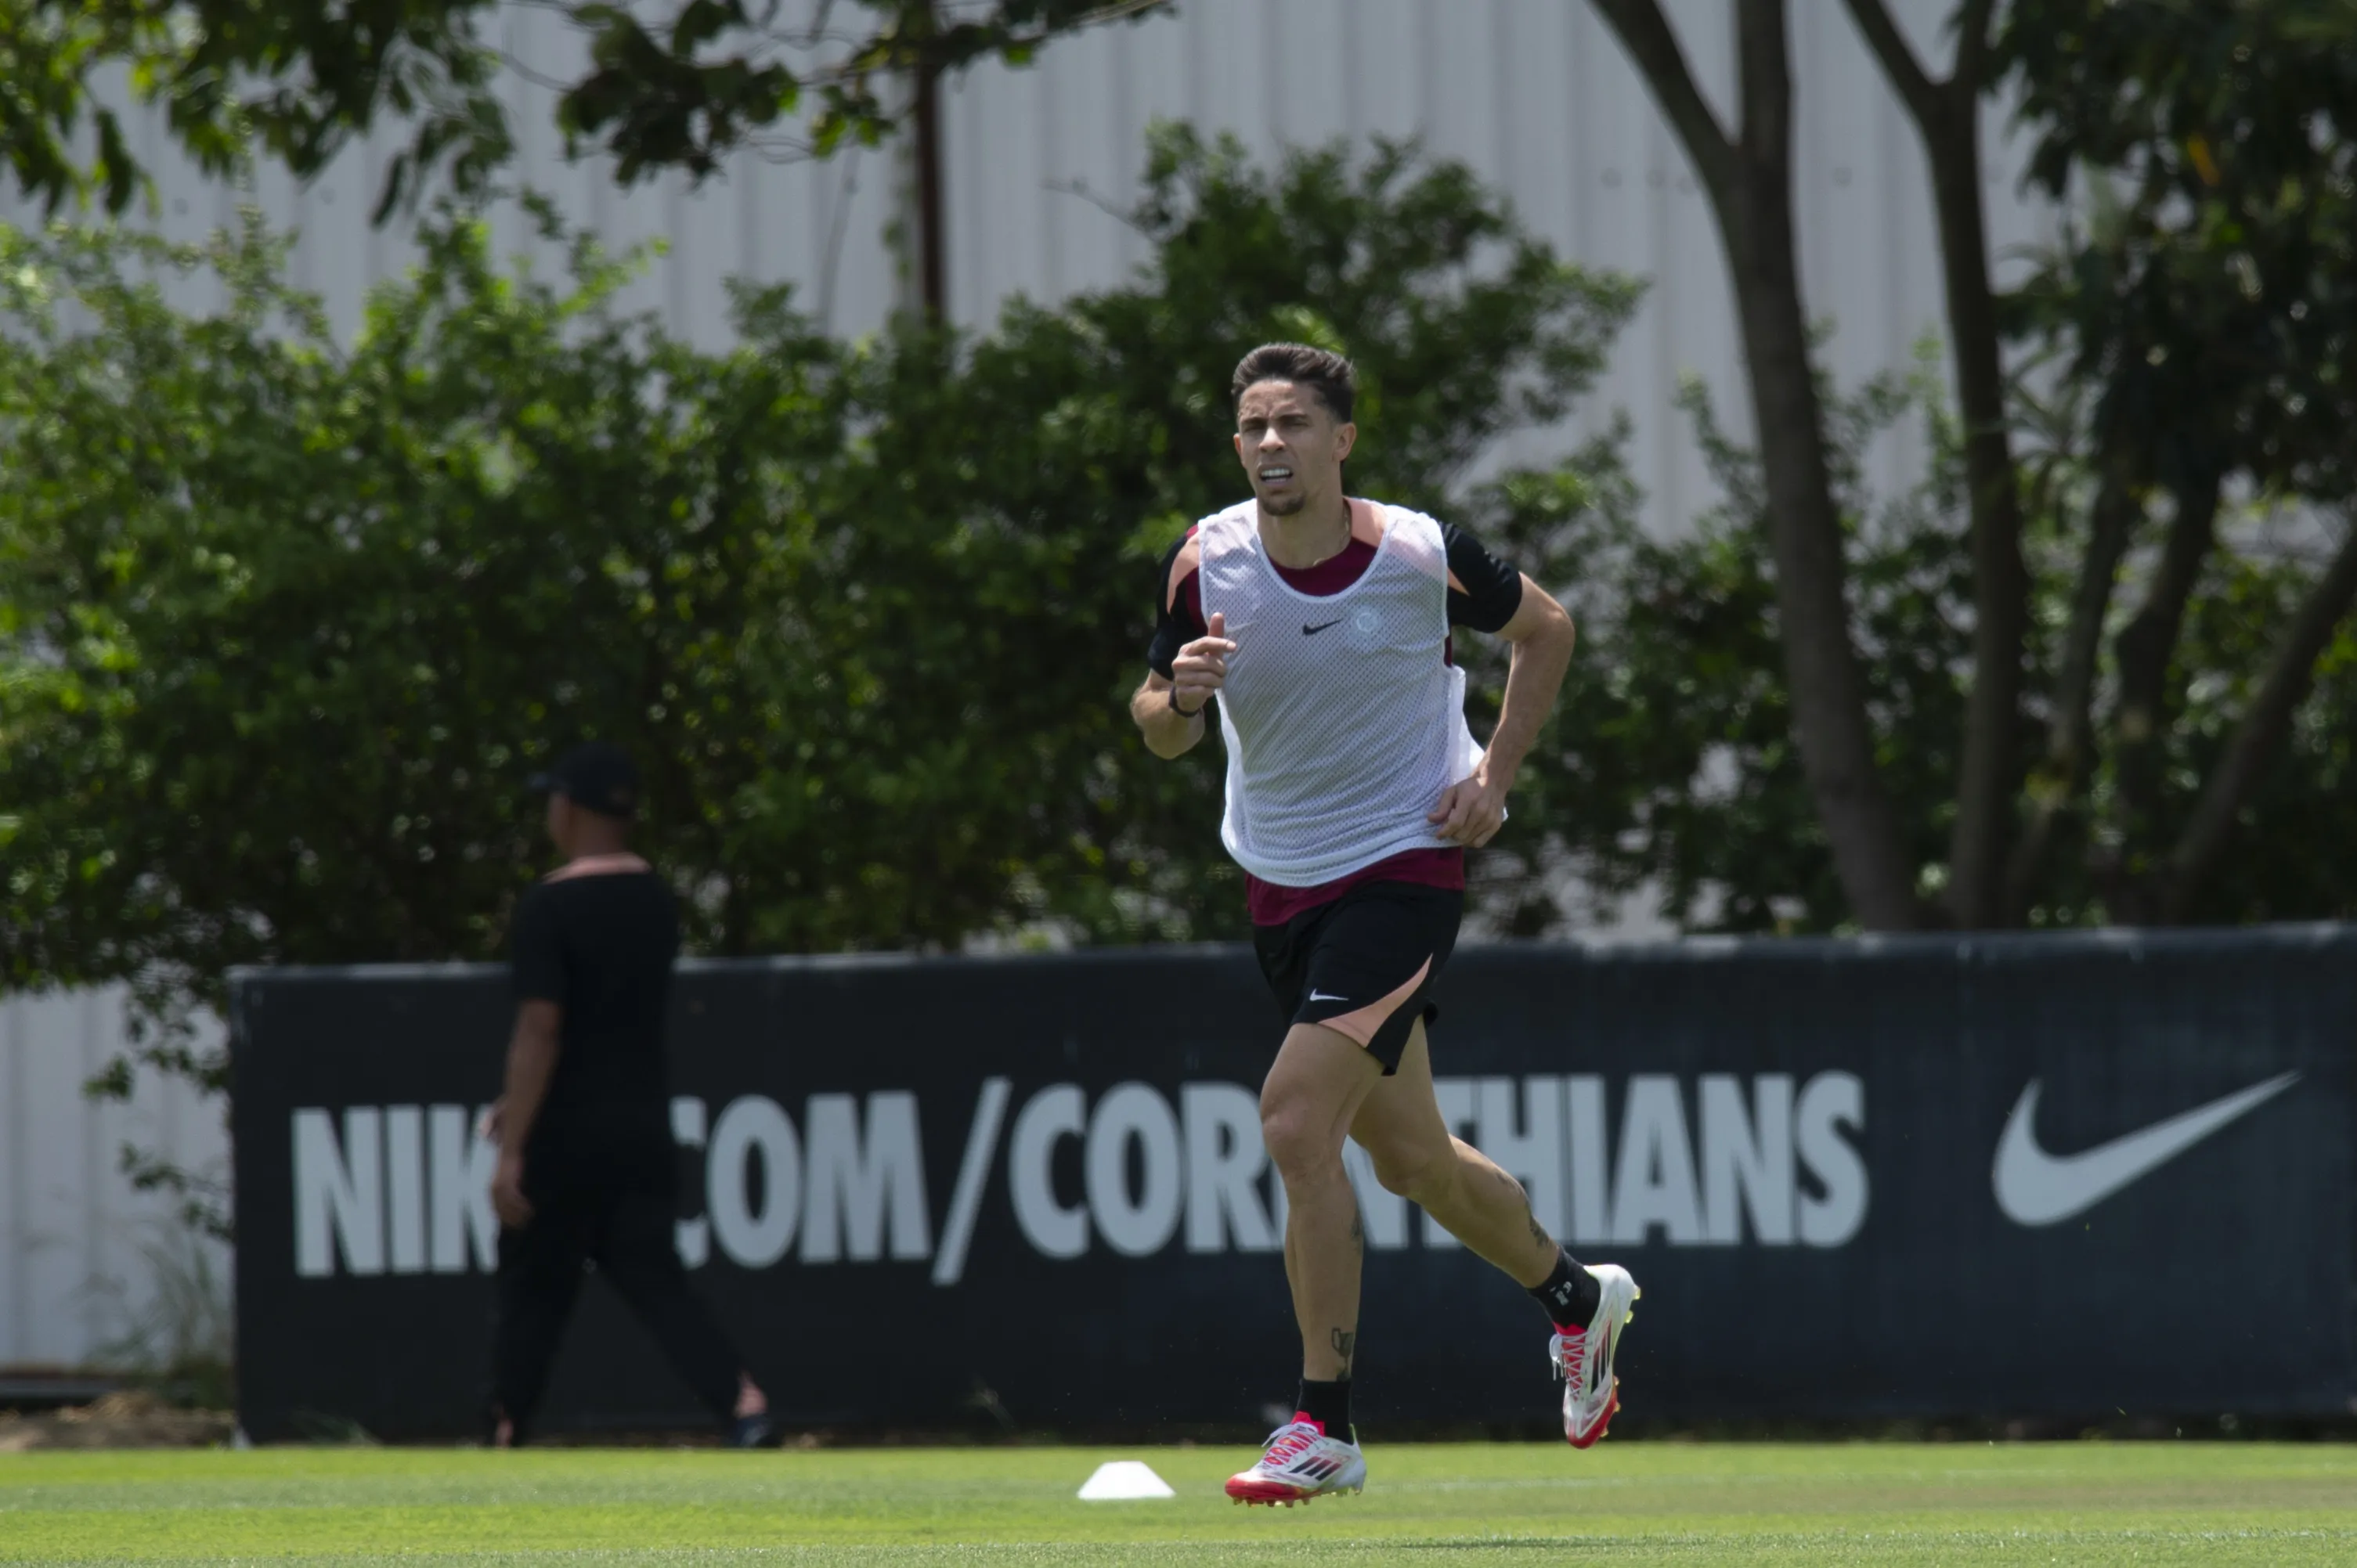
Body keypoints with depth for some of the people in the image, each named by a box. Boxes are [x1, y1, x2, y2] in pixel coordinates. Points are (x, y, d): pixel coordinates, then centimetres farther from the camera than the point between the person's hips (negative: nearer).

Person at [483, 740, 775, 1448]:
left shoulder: (548, 907, -13)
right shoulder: (656, 903, 10)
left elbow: (540, 1031, -19)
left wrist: (513, 1151, -19)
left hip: (567, 1136, -6)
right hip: (644, 1122, 6)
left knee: (532, 1285, 6)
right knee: (651, 1275, 2)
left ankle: (507, 1437, 12)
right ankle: (743, 1402, -17)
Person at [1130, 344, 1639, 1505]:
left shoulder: (1422, 556, -14)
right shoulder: (1208, 563, -8)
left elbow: (1545, 629, 5)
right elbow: (1158, 730, 0)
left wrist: (1497, 772, -6)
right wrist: (1179, 697, -24)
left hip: (1404, 872, -5)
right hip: (1281, 887, 5)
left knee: (1297, 1119, -20)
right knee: (1410, 1157, 16)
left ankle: (1325, 1427, -12)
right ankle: (1576, 1298, 43)